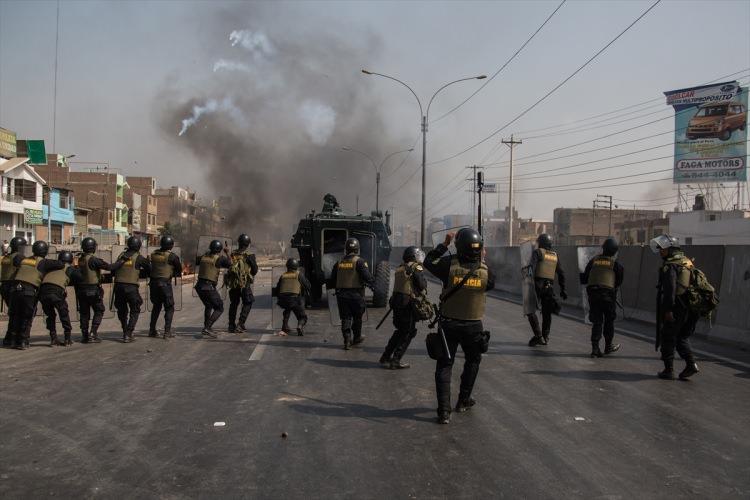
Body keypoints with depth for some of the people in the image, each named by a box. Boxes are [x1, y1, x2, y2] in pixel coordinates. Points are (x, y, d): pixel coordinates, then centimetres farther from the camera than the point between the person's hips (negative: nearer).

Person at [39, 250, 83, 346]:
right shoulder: (69, 268, 19)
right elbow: (80, 277, 8)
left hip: (43, 290, 4)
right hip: (56, 291, -4)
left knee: (50, 315, 21)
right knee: (64, 314, 15)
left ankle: (53, 339, 17)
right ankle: (67, 339, 17)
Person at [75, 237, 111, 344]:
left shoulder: (80, 260, 7)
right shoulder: (93, 259, -15)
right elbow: (107, 266, -20)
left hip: (81, 289, 6)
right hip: (93, 289, -6)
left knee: (84, 313, 13)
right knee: (99, 311, 5)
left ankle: (84, 335, 11)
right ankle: (93, 333, -6)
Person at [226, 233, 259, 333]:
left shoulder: (232, 255, 1)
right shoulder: (249, 256, -9)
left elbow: (228, 267, 8)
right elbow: (255, 270, -3)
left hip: (233, 283, 4)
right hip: (245, 284, -4)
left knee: (233, 304, 16)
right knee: (247, 304, 9)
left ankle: (231, 326, 16)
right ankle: (240, 324, -3)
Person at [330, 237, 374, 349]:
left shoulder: (339, 263, 7)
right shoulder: (359, 261, -9)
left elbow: (332, 280, 12)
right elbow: (367, 276, -17)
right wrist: (372, 283, 2)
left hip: (341, 294, 3)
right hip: (356, 293, -3)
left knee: (345, 318, 7)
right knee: (357, 317, 14)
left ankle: (347, 340, -1)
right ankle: (356, 338, 28)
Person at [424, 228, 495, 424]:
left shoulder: (450, 264, -15)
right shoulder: (485, 271, -11)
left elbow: (428, 262, 3)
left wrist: (444, 244, 8)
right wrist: (482, 260, 12)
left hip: (448, 324, -1)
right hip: (473, 326, 1)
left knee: (444, 366, 6)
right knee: (473, 361, 25)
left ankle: (444, 411, -1)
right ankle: (463, 401, 33)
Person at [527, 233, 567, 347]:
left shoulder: (537, 252, -1)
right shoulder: (555, 255, 16)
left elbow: (532, 267, -18)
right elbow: (561, 274, 18)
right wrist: (562, 289, 22)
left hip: (538, 285, -5)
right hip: (549, 286, 5)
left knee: (531, 310, 0)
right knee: (546, 313, 13)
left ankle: (538, 336, -9)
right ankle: (545, 337, 16)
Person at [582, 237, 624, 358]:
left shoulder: (593, 261, 8)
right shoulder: (616, 263, 0)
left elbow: (584, 279, 10)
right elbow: (619, 281, 4)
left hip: (592, 293, 3)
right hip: (608, 294, -3)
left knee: (596, 322, 7)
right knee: (609, 321, 15)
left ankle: (595, 348, 0)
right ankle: (608, 346, 27)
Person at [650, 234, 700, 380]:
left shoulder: (670, 266, -13)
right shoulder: (687, 262, 14)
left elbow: (670, 289, -21)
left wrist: (668, 309, -22)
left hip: (675, 309, -8)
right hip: (688, 308, 8)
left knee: (668, 339, 3)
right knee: (682, 338, 18)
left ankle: (669, 370, 6)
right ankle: (691, 364, 4)